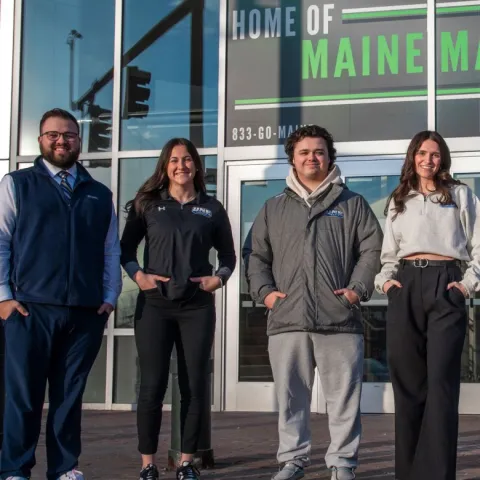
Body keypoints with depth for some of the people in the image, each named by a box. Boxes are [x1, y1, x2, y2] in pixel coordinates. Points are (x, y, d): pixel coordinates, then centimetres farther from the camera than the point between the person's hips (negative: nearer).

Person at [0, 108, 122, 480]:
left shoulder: (100, 195, 16)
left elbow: (111, 251, 15)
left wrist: (109, 298, 5)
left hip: (86, 313, 3)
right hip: (31, 309, -2)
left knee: (69, 395, 8)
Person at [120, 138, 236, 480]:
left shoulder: (212, 208, 9)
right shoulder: (148, 204, 6)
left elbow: (228, 255, 14)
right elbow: (126, 247, 8)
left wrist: (219, 278, -5)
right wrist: (138, 275, -8)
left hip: (198, 306, 1)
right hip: (154, 304, -1)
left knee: (194, 386, 3)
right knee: (152, 385, -3)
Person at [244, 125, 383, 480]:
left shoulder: (352, 204, 11)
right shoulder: (274, 208, 17)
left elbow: (373, 250, 6)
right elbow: (256, 255, 17)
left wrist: (358, 288, -6)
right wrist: (264, 291, 2)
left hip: (340, 319, -2)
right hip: (287, 319, 2)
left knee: (344, 396, 1)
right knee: (291, 396, 6)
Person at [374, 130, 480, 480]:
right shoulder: (398, 201, 21)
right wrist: (385, 279, 4)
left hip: (445, 285, -3)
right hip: (406, 287, 3)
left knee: (441, 382, -11)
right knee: (407, 382, 3)